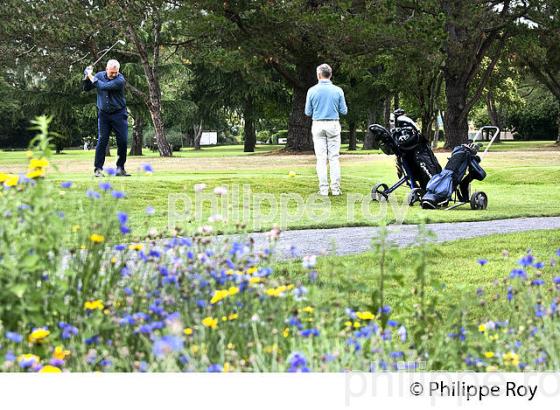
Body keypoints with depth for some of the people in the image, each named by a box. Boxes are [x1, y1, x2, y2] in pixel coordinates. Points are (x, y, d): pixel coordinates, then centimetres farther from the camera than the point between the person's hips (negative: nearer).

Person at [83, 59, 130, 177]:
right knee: (102, 140, -5)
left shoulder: (120, 80, -16)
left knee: (122, 141, -4)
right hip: (103, 114, 2)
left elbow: (103, 86, -26)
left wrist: (91, 76, -16)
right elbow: (86, 88, 9)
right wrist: (87, 78, -10)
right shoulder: (100, 75, -1)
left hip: (119, 114, -2)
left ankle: (120, 168, 7)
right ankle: (98, 169, -5)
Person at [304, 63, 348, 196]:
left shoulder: (312, 91, -4)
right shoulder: (338, 90, -3)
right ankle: (335, 188, 2)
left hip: (318, 125, 0)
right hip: (333, 125, 0)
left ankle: (323, 189, 0)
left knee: (321, 158, 2)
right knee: (334, 157, 4)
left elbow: (308, 112, 1)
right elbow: (344, 111, 1)